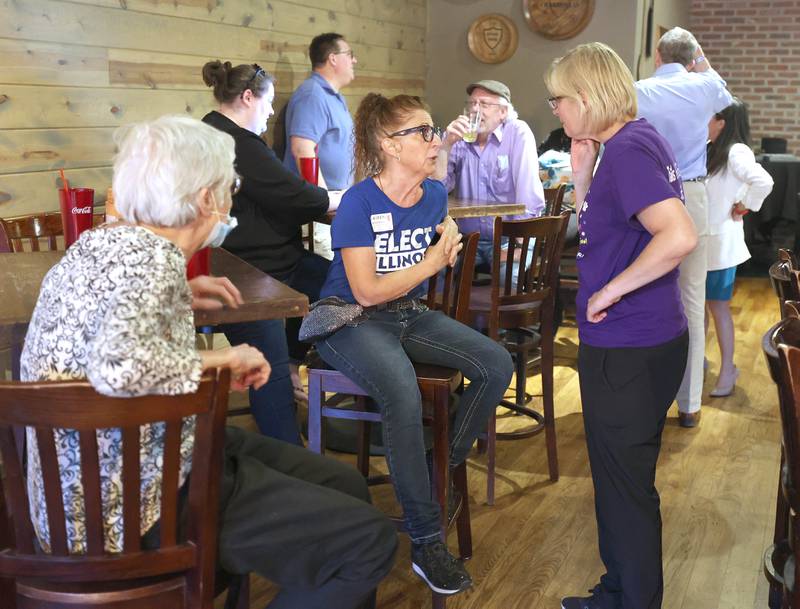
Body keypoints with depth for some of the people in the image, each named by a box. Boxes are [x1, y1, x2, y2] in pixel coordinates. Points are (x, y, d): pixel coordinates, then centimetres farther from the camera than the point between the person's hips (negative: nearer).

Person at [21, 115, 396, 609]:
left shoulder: (103, 240, 5)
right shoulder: (154, 260, -24)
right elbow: (119, 365, -42)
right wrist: (223, 359, -25)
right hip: (140, 509, -10)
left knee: (346, 488, 14)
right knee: (371, 541, -11)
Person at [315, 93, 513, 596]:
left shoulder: (435, 195, 2)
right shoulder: (359, 202, -17)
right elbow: (367, 292, -19)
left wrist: (449, 253, -8)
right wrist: (431, 261, -15)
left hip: (411, 314, 7)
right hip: (353, 322, -7)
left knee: (497, 365, -9)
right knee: (405, 396, -34)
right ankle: (427, 544, -21)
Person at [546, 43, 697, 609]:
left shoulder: (626, 149, -20)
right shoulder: (633, 141, 10)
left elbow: (679, 236, -32)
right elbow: (596, 228, 18)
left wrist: (610, 291, -23)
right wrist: (582, 173, 4)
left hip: (628, 350, -10)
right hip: (635, 342, 10)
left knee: (625, 484, 5)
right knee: (624, 477, 21)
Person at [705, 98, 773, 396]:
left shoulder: (736, 152, -15)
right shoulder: (712, 151, 9)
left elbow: (763, 182, -29)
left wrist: (744, 207, -16)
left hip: (720, 240, -7)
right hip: (702, 238, 7)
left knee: (717, 304, 0)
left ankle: (727, 369, 12)